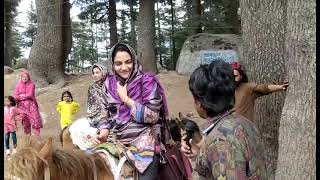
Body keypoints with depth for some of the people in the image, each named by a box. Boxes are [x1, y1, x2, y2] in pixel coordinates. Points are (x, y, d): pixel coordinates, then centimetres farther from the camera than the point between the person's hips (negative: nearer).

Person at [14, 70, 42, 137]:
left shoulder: (31, 85, 1)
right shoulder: (18, 86, 5)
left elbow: (30, 94, -9)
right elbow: (16, 96, -2)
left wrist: (22, 96, -5)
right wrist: (26, 96, -11)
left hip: (31, 104, -1)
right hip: (22, 105, 1)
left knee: (35, 119, -8)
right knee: (25, 121, 4)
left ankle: (37, 136, -3)